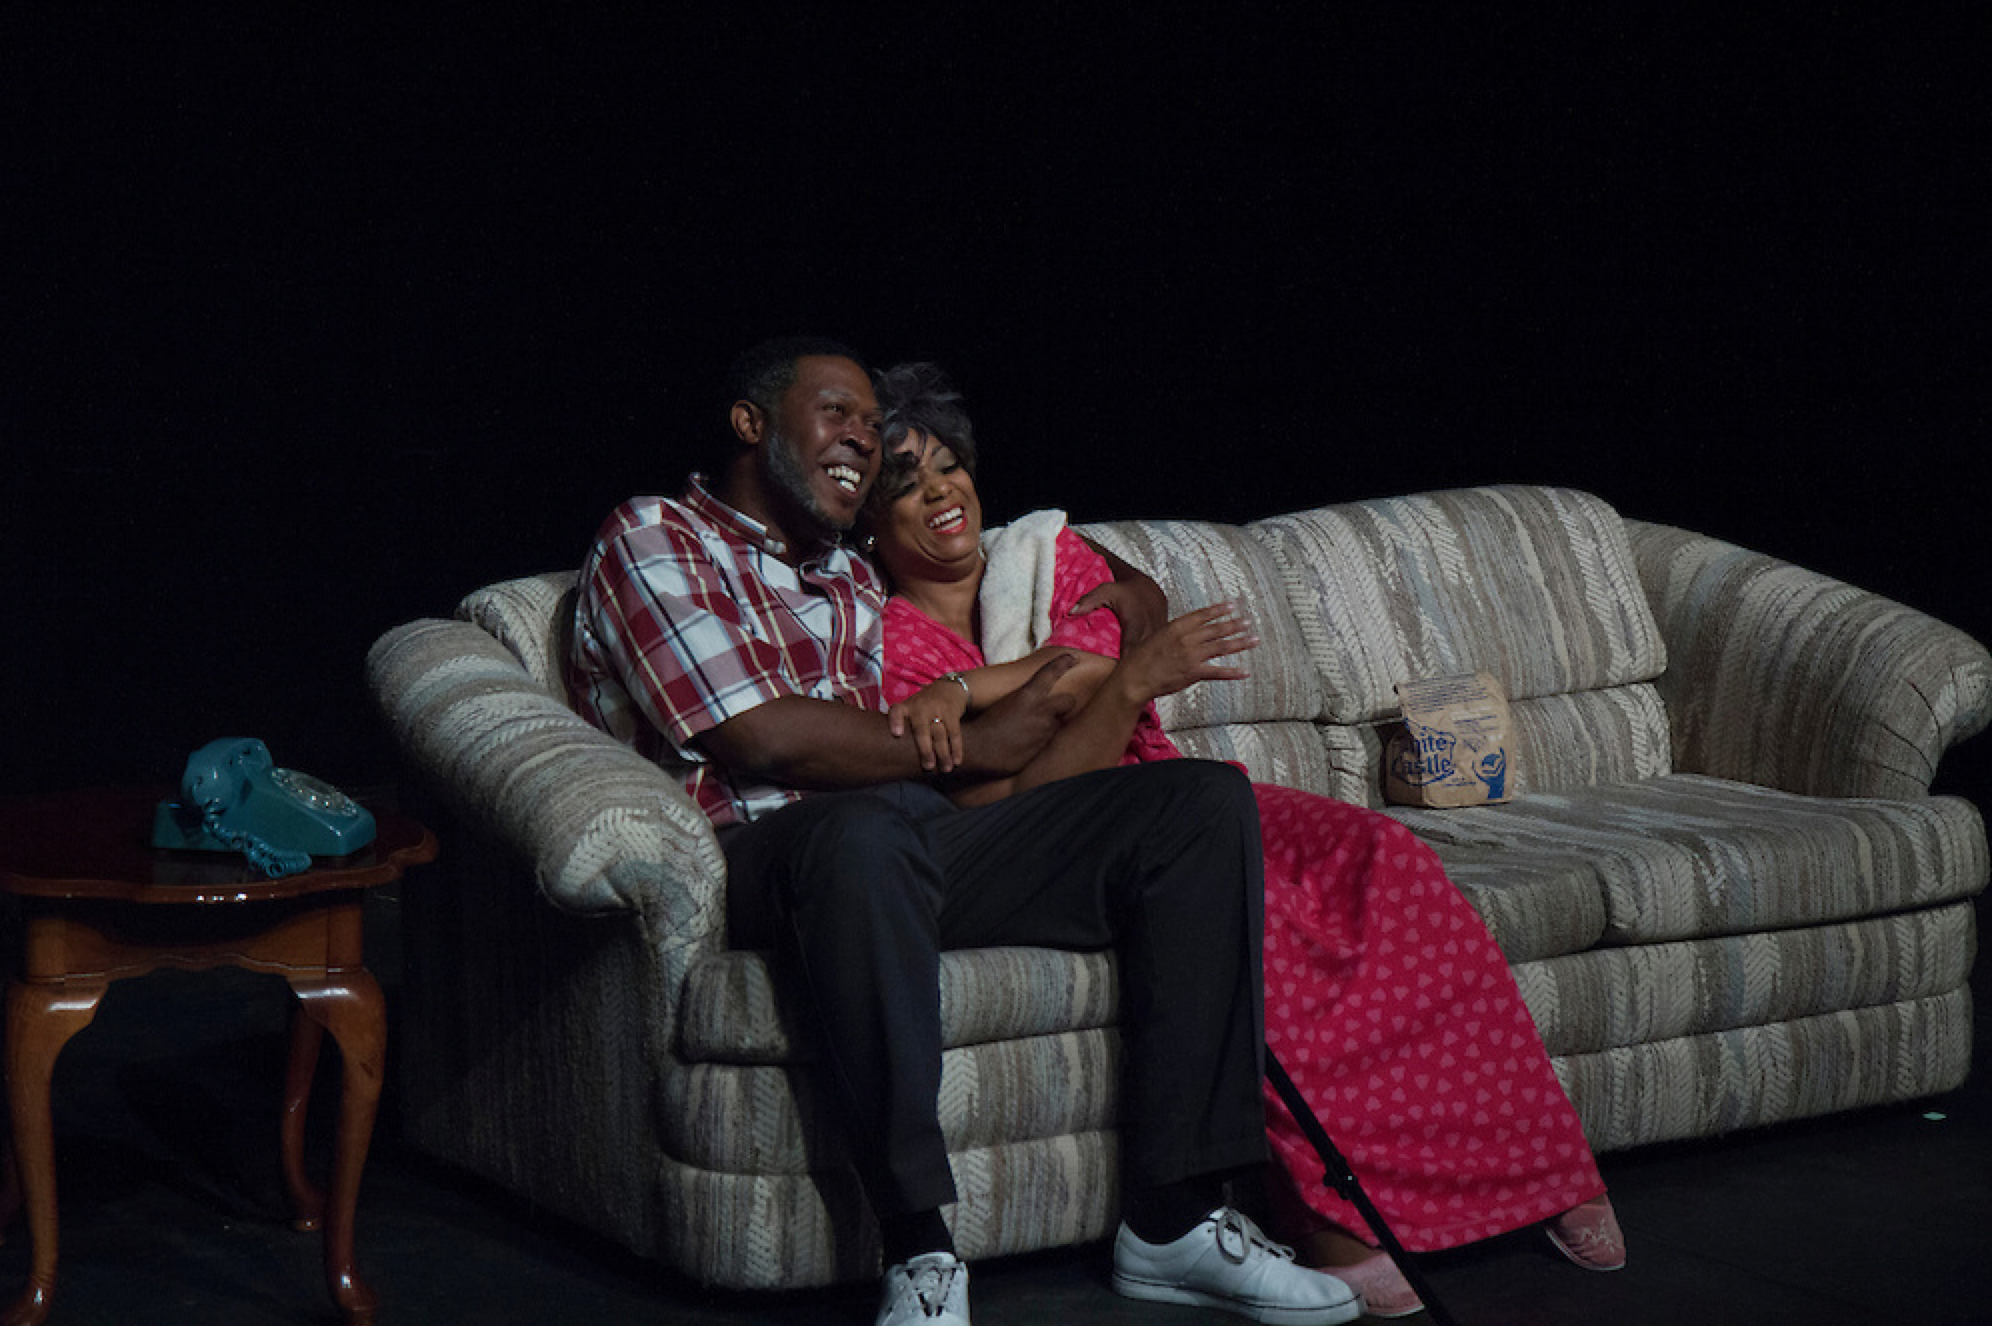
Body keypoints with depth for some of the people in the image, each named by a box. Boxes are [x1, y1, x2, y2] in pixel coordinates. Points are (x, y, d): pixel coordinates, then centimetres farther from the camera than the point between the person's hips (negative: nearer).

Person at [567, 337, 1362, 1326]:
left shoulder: (851, 578, 31)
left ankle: (1172, 1218, -12)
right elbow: (763, 740, -10)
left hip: (923, 846, 8)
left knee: (1204, 801, -6)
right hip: (761, 855, -8)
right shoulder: (654, 539, 4)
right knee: (866, 830, -43)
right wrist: (975, 746, -3)